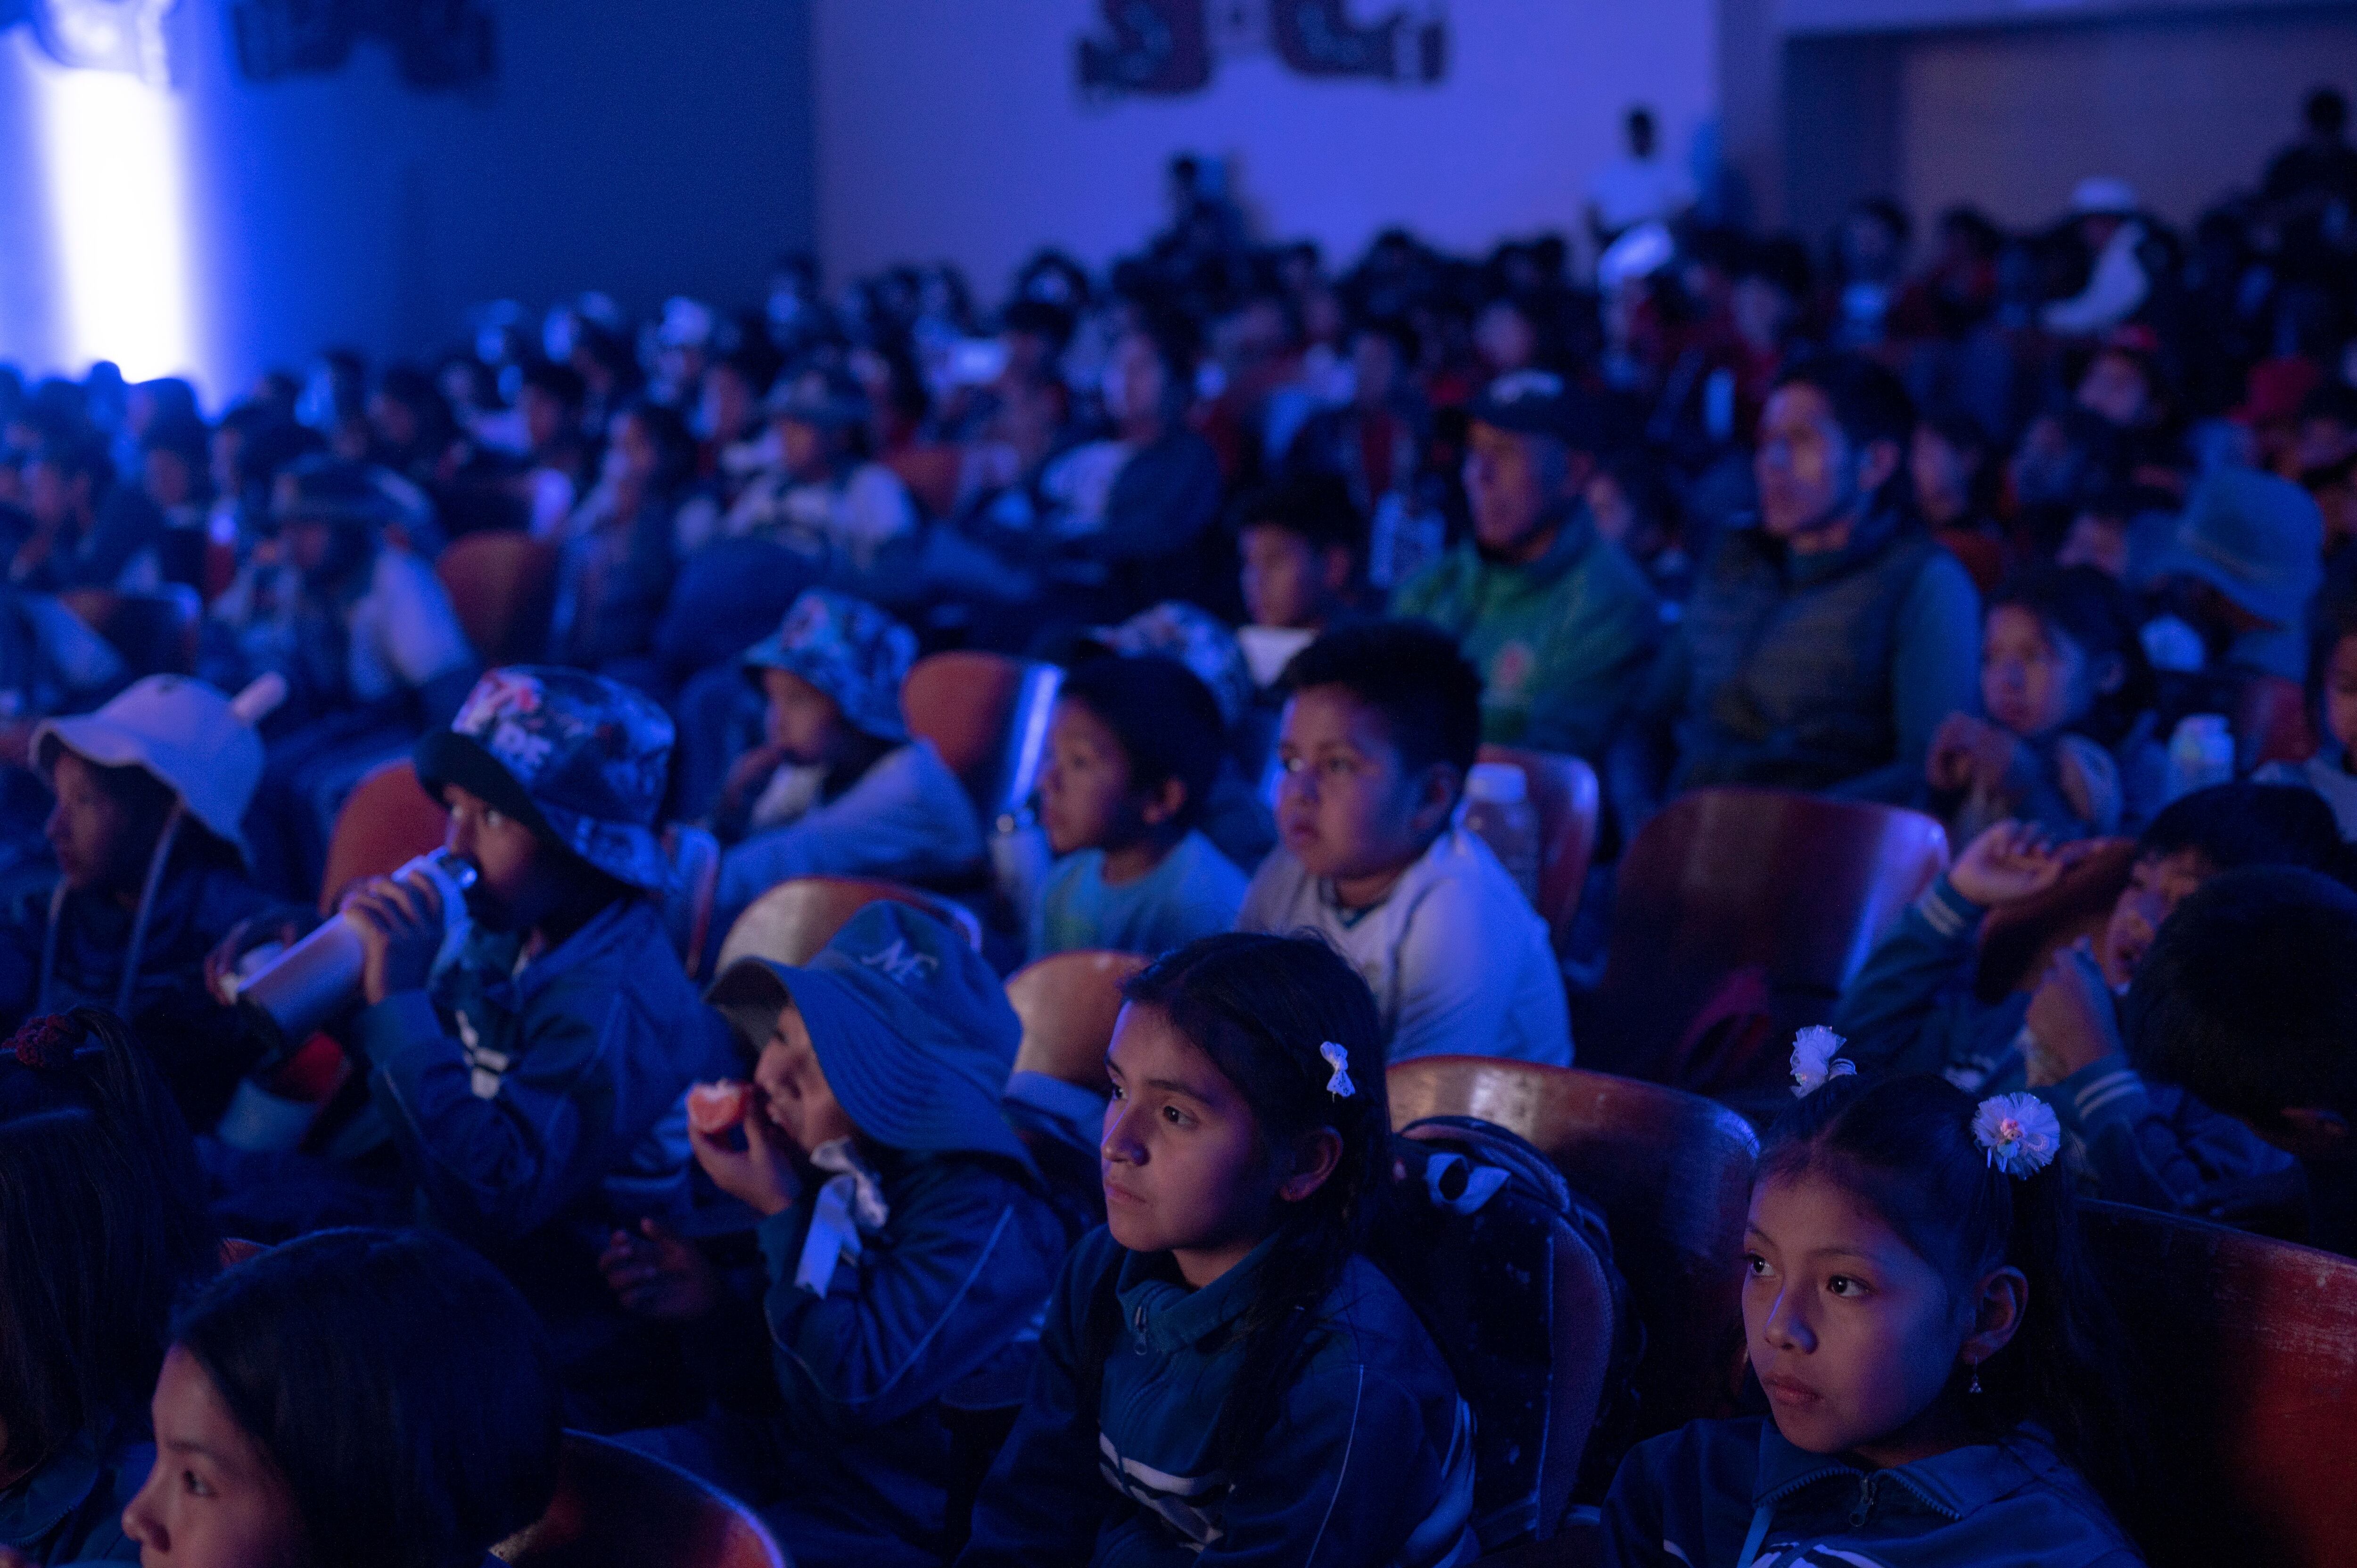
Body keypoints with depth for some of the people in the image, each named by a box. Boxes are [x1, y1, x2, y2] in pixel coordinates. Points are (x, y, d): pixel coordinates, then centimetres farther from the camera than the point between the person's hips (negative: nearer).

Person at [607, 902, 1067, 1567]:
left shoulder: (982, 1213, -25)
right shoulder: (837, 1166, 0)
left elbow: (858, 1391, -29)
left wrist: (779, 1213, -25)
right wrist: (712, 1305, -5)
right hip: (789, 1455, 8)